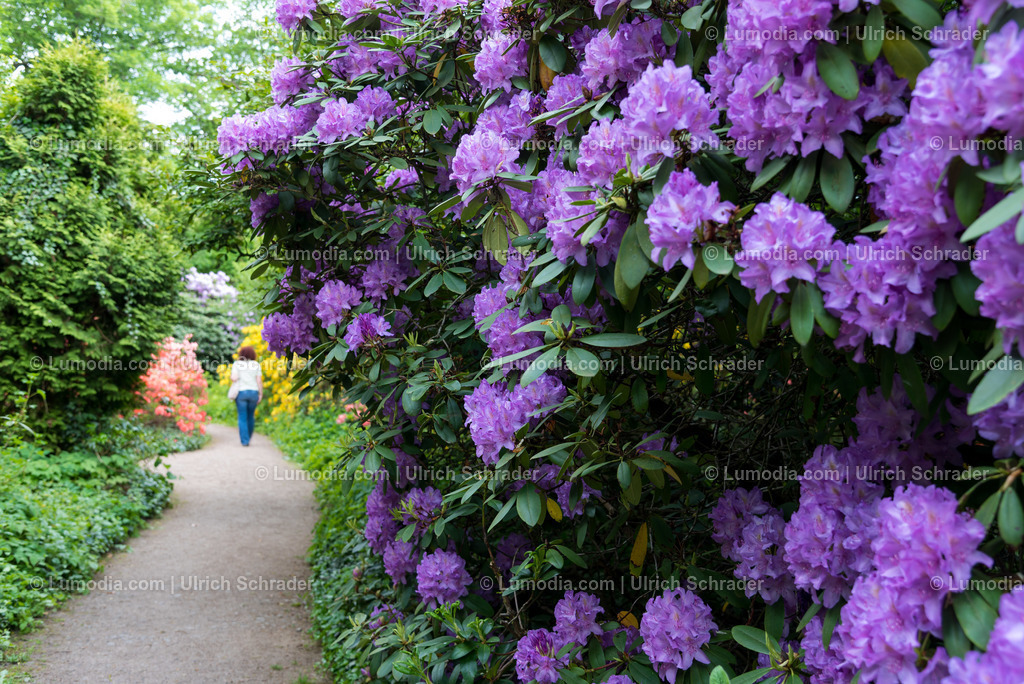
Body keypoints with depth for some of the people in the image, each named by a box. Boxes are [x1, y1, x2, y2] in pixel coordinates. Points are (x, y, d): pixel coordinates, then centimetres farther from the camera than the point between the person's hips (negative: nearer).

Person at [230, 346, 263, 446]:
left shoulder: (237, 364, 0)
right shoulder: (256, 365, 4)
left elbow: (234, 378, -11)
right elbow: (259, 380, -2)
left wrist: (232, 379, 11)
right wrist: (261, 394, 3)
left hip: (241, 393, -2)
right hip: (253, 393, 2)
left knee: (242, 418, 2)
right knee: (251, 416, 17)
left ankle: (245, 441, -5)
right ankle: (248, 437, 28)